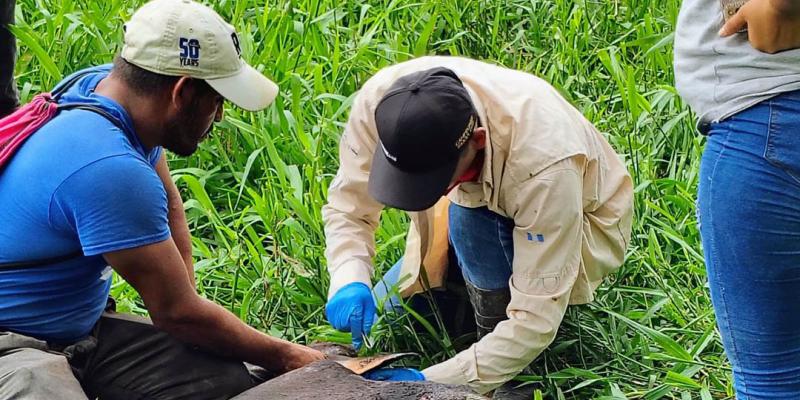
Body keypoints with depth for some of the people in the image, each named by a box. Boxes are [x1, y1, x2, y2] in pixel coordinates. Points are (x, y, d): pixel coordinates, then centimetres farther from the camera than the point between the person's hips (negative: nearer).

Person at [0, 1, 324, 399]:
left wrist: (186, 304, 6)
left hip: (80, 328, 10)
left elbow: (168, 208, 18)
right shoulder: (109, 169, -28)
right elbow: (177, 312, -18)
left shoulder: (99, 83, 0)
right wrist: (287, 357, -6)